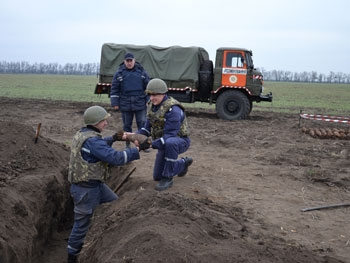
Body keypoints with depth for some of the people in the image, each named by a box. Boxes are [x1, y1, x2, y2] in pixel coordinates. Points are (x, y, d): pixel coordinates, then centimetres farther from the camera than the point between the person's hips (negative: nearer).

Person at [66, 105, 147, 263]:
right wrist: (138, 150, -24)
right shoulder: (91, 140, -27)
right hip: (86, 189, -10)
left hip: (94, 184, 10)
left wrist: (112, 139, 12)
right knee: (82, 223, 5)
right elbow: (115, 158, -30)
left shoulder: (82, 133, 5)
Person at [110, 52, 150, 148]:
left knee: (142, 124, 1)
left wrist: (148, 101, 4)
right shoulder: (119, 73, 2)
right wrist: (115, 103, -3)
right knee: (127, 125, 9)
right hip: (125, 105, 0)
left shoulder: (142, 72, 4)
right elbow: (114, 89, 2)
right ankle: (128, 144, 20)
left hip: (140, 104, 0)